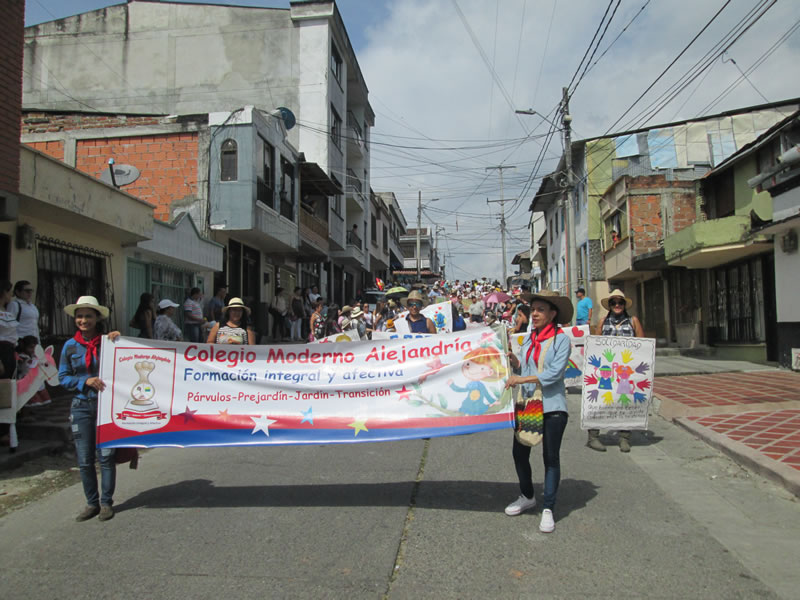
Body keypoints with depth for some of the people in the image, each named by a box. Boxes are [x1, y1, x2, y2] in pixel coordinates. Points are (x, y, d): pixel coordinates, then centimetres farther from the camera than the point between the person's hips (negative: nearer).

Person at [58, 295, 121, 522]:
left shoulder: (108, 342, -1)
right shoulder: (71, 346, 5)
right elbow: (63, 377, 6)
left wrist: (119, 341, -17)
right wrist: (86, 381, -11)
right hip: (82, 407, 2)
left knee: (106, 455, 1)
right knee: (84, 459, 6)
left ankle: (106, 502, 14)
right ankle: (92, 503, 21)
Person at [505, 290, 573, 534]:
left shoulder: (561, 339, -9)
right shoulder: (529, 337, 9)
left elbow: (554, 373, -18)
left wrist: (521, 379, -19)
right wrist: (511, 358, -6)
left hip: (552, 405, -6)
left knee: (551, 457, 2)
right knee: (519, 452, 11)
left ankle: (548, 509, 13)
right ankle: (527, 497, 33)